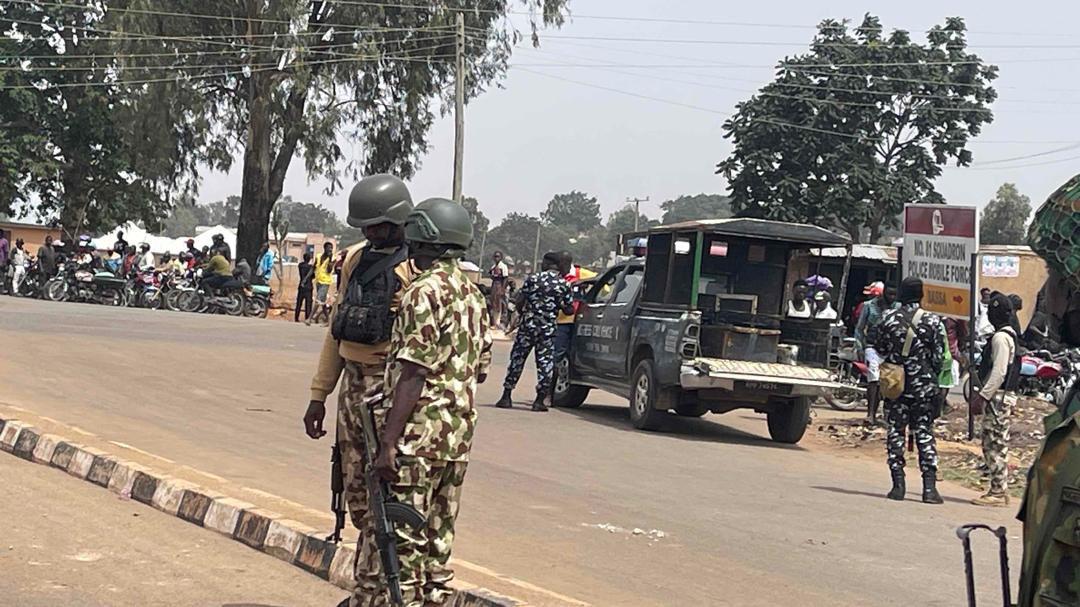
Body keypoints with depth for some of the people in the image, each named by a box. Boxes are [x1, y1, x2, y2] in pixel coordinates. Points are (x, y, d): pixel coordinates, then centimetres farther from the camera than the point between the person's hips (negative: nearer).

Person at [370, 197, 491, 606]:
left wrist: (389, 441, -19)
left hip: (418, 438, -9)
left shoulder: (426, 292, -14)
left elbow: (413, 374, -19)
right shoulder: (473, 295, 13)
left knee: (397, 543, -5)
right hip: (458, 439, 9)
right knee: (438, 542, 14)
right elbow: (480, 369, 18)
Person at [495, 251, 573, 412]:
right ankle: (541, 399, 2)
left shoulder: (533, 279, -3)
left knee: (517, 358, 8)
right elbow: (569, 310, 3)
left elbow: (518, 302, -4)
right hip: (548, 329, 0)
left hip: (528, 325, 0)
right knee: (545, 362, 5)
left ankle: (506, 396, 10)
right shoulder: (563, 285, -1)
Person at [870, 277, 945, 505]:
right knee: (925, 433, 3)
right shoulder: (932, 321, -4)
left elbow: (877, 345, 8)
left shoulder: (888, 318, -3)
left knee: (895, 431, 6)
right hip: (923, 386, 0)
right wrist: (933, 377, 12)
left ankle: (898, 485, 3)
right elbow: (939, 356, -2)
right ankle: (929, 487, -2)